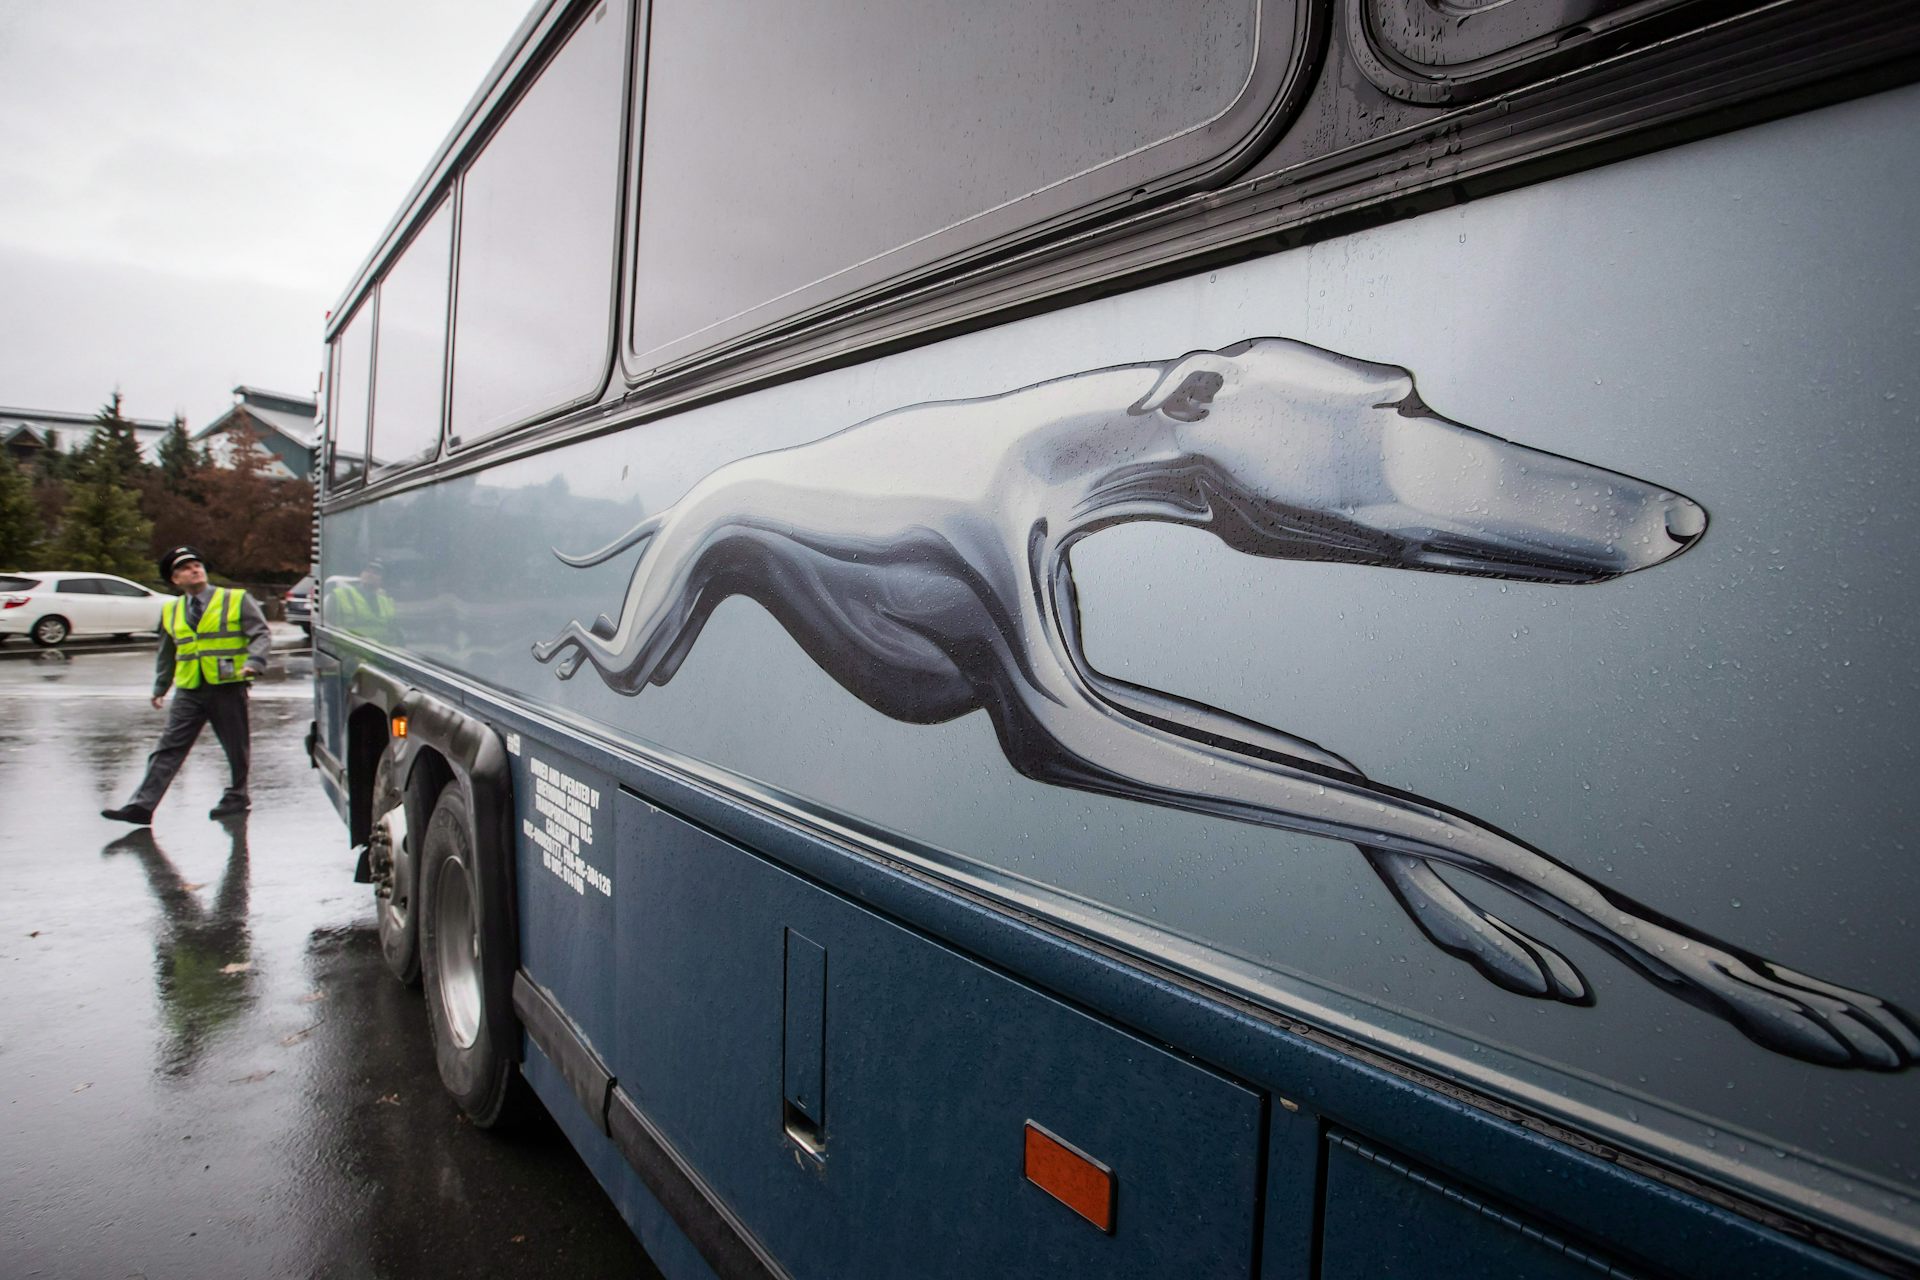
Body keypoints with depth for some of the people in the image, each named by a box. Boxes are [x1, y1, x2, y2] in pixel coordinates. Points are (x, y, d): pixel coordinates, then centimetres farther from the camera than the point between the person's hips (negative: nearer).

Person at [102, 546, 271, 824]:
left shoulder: (236, 600, 2)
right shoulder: (171, 611, 15)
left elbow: (261, 635, -4)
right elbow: (166, 654, 26)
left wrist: (254, 663, -21)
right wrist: (160, 688, 26)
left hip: (228, 688, -3)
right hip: (188, 691, 3)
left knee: (236, 747, 8)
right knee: (169, 749, -2)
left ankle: (237, 797, 25)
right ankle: (141, 806, -3)